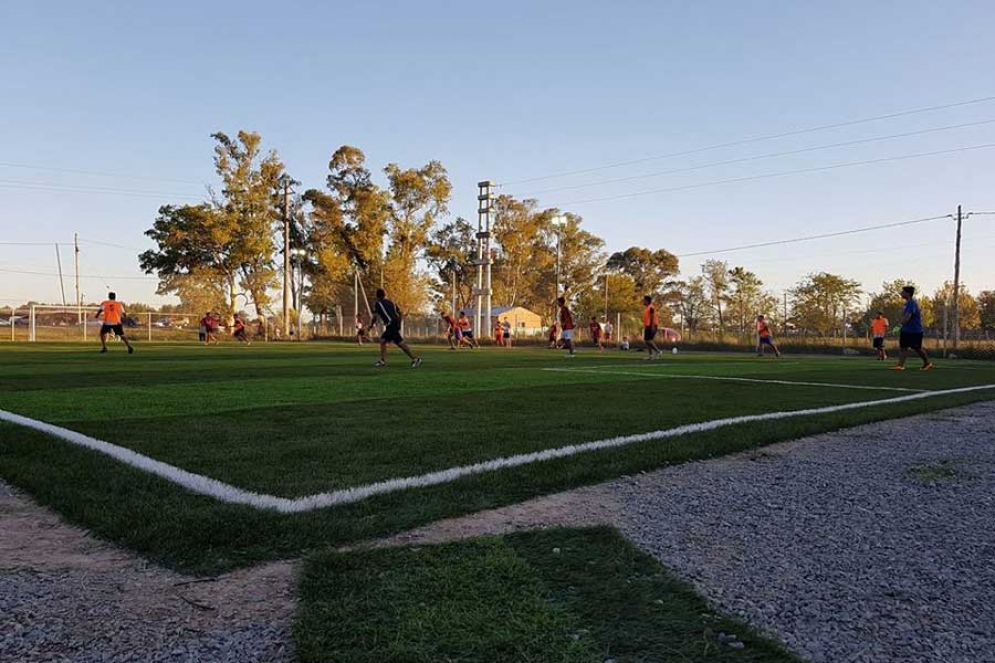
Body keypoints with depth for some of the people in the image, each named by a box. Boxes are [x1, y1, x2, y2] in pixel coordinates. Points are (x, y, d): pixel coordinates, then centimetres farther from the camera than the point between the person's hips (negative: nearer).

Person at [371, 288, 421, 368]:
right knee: (382, 340, 15)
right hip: (396, 325, 8)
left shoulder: (377, 304, 4)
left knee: (401, 343, -11)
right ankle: (382, 361, 14)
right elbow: (400, 313, 19)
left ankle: (415, 359, -15)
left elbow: (375, 317, 2)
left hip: (391, 325, -8)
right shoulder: (391, 302, 22)